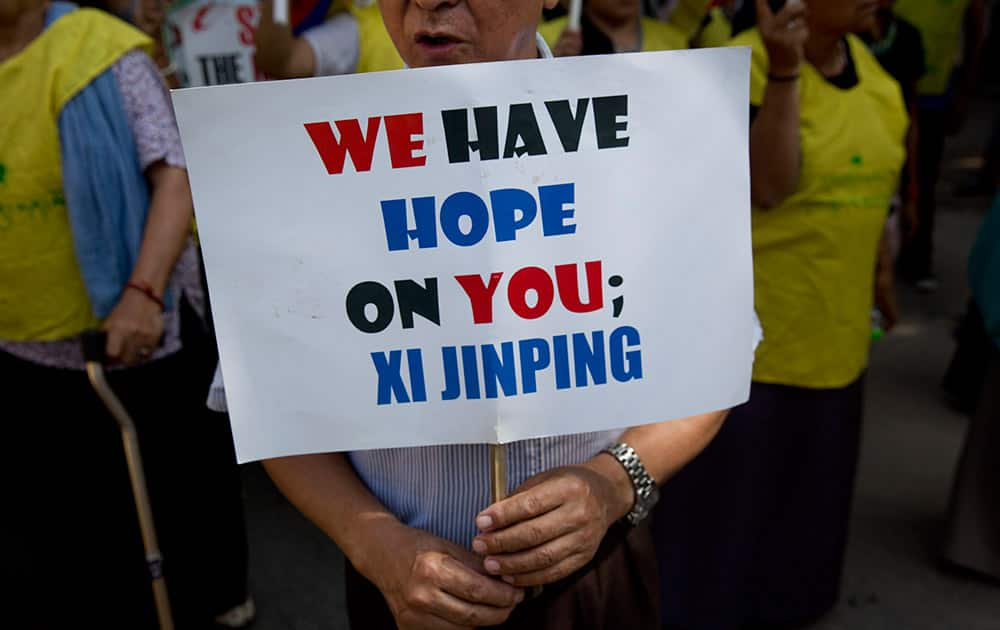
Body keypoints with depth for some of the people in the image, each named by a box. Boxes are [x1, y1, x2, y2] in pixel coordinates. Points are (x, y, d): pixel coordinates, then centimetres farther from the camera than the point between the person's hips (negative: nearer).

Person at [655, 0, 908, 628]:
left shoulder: (864, 60, 6)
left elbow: (870, 179, 15)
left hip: (831, 319, 8)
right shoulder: (749, 61, -16)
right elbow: (769, 187, -26)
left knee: (808, 470, 23)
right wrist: (783, 72, -32)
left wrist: (873, 272, 17)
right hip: (749, 319, -7)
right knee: (732, 472, 8)